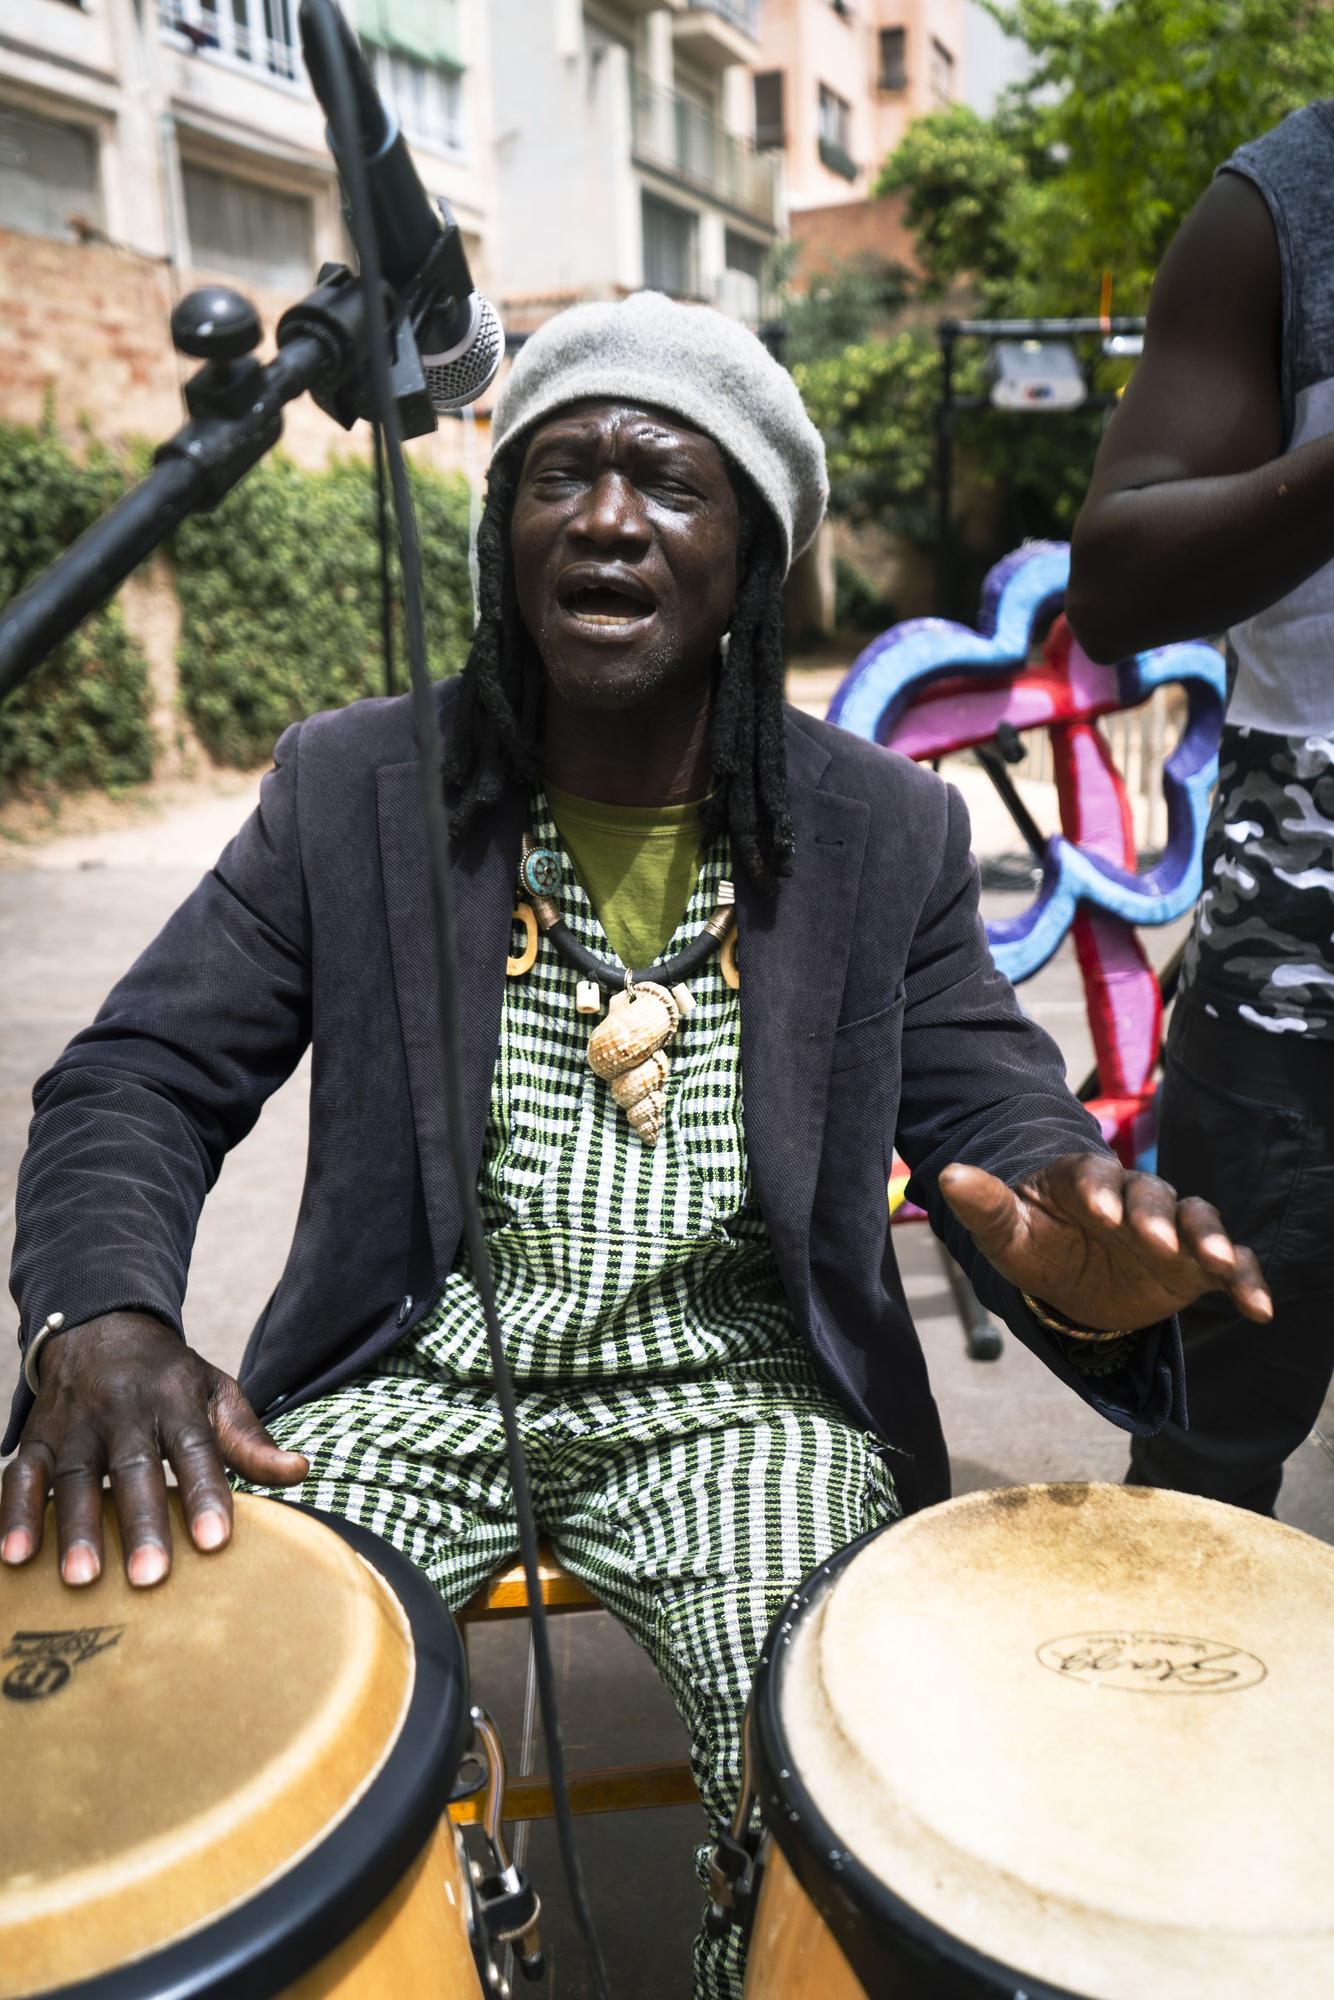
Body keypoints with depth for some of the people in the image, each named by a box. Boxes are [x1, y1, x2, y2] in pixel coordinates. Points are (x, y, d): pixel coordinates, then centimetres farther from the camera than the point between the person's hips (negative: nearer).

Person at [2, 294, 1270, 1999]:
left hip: (742, 1395, 0)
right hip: (411, 1372, 1)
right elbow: (139, 1080, 0)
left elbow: (996, 1116, 0)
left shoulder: (886, 832, 0)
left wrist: (1079, 1267, -25)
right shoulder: (349, 788, 0)